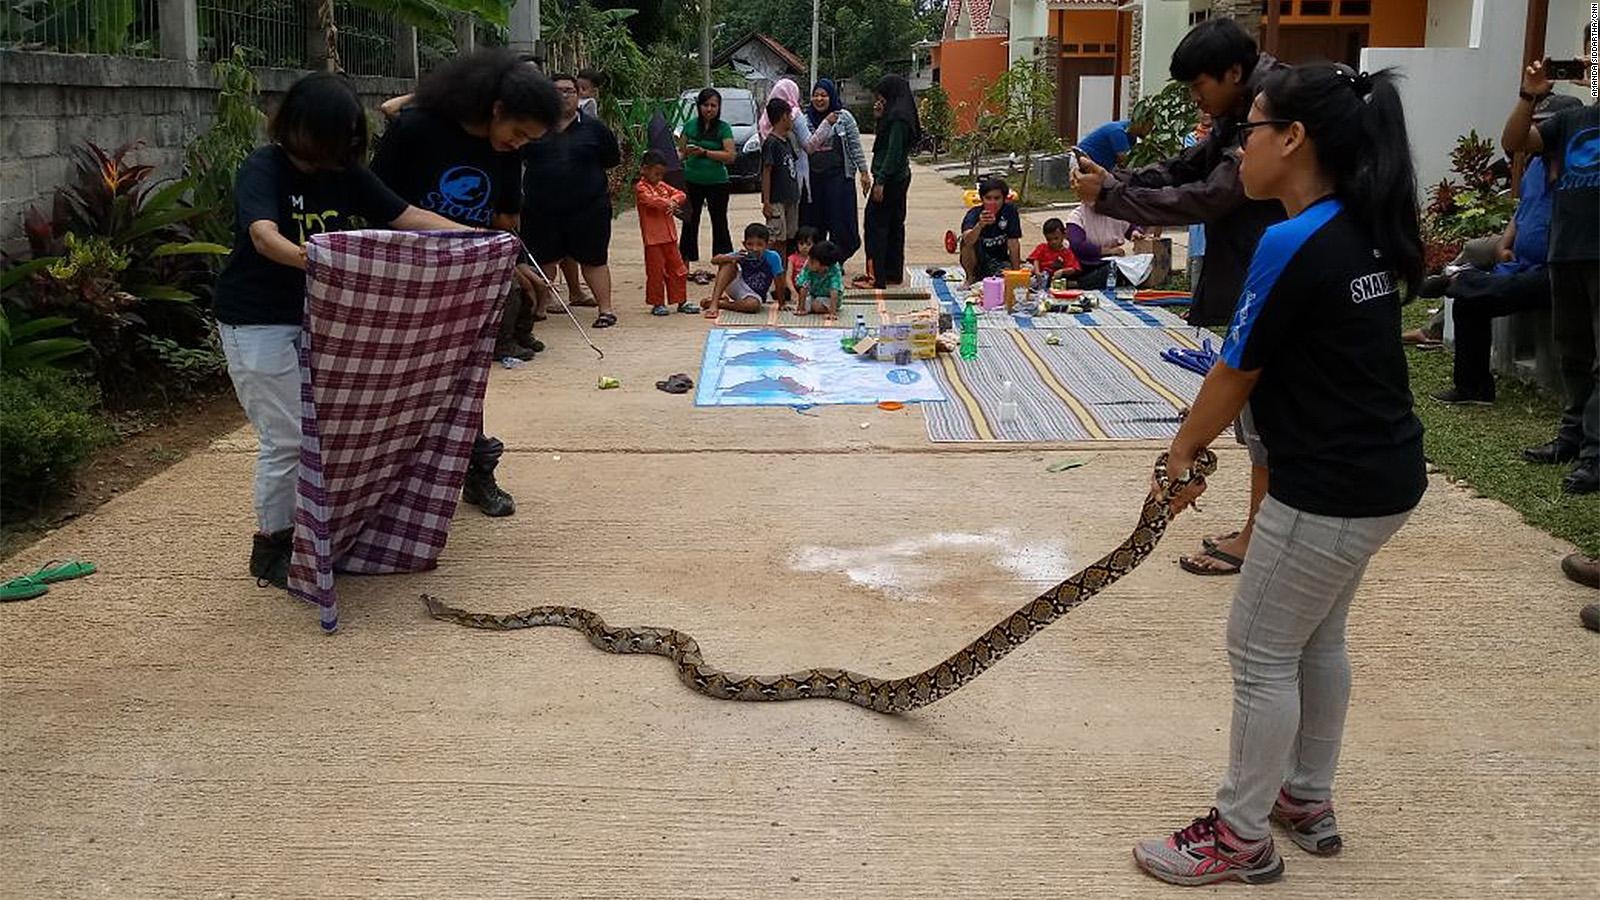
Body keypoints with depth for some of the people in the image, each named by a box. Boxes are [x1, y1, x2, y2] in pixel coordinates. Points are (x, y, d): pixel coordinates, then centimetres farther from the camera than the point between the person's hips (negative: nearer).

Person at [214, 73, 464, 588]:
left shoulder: (345, 173, 3)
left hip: (315, 315, 7)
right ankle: (271, 544, 10)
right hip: (257, 321, -7)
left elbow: (405, 216, 2)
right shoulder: (264, 169, -17)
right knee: (286, 438, -6)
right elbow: (263, 235, -35)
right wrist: (308, 259, -57)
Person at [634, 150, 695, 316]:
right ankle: (657, 304, 9)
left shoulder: (662, 186, 15)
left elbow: (680, 194, 8)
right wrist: (668, 203, -20)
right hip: (653, 238, -7)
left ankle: (681, 302, 19)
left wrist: (673, 201, -12)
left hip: (669, 237, 7)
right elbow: (651, 200, -25)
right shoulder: (641, 188, -7)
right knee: (656, 272, -1)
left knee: (678, 269, 11)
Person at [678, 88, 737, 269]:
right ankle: (685, 264, 12)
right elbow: (681, 151, 9)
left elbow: (730, 156, -13)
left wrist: (704, 152, -20)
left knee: (719, 223, 3)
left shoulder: (723, 128, -4)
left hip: (717, 183, -2)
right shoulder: (690, 125, 5)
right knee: (689, 223, 7)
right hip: (692, 181, 2)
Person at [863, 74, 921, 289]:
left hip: (890, 179, -10)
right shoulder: (903, 114, 13)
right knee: (894, 224, 15)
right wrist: (879, 117, 7)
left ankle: (877, 277, -8)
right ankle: (894, 273, 22)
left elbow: (893, 152, -21)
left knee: (875, 224, -8)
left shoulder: (897, 116, -17)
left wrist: (880, 181, -22)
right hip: (900, 177, 10)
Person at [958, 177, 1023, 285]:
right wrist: (980, 225, -59)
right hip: (976, 261, -2)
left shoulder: (1010, 211, -13)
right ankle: (971, 277, -7)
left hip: (999, 261, 2)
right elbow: (967, 240, -40)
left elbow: (1013, 244, -9)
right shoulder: (974, 214, -19)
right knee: (969, 243, -31)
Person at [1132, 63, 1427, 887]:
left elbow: (1236, 373, -13)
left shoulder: (1293, 243, -21)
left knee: (1261, 654, 4)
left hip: (1330, 488, -9)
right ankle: (1308, 801, 37)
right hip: (1383, 473, 9)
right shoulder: (1366, 232, 7)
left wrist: (1183, 451, 4)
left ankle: (1241, 837, 17)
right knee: (1317, 641, 22)